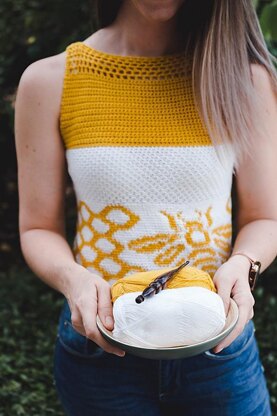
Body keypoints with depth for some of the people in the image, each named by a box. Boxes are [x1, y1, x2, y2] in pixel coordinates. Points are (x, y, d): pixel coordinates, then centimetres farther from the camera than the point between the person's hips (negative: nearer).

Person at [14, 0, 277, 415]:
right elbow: (39, 229, -2)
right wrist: (72, 278, -22)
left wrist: (241, 265, -19)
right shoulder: (50, 81, -6)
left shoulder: (242, 78, -6)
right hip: (100, 344, 0)